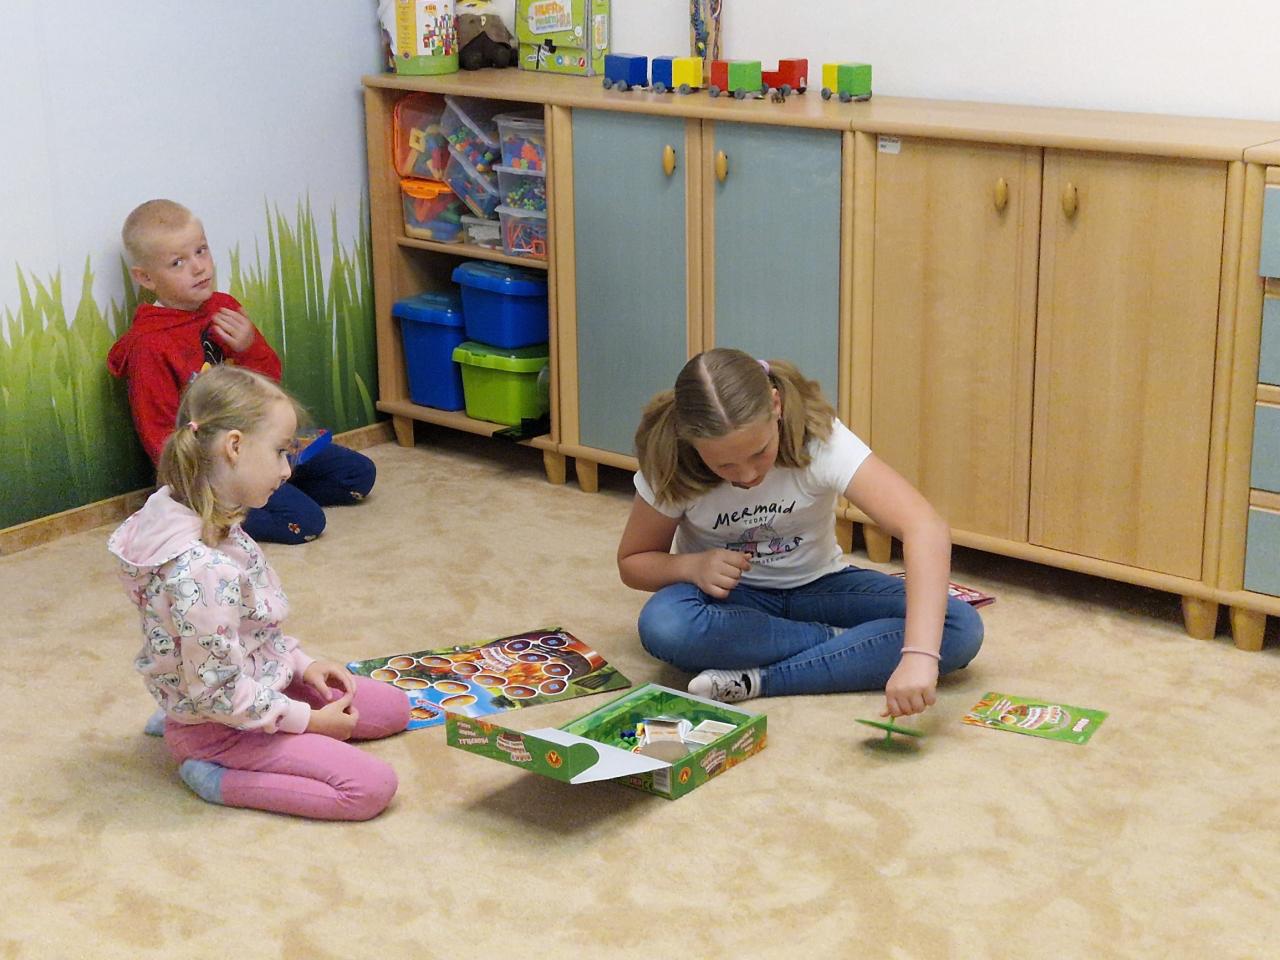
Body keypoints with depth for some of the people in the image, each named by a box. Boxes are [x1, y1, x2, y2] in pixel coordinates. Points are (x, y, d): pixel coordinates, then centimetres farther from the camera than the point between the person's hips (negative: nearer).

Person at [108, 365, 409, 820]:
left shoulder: (209, 523, -5)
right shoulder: (201, 571, -34)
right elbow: (216, 693, -27)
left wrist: (302, 663, 4)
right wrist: (309, 721, -16)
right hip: (221, 726, -10)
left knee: (393, 708, 18)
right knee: (374, 786, -17)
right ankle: (220, 778, -5)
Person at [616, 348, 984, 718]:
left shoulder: (819, 439, -27)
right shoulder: (671, 468, -21)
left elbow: (927, 529, -39)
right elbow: (632, 563, -4)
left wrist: (919, 656, -53)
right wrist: (690, 565, -27)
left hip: (817, 587, 0)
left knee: (961, 628, -25)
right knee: (664, 626, -37)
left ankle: (759, 681, -26)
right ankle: (842, 643, -16)